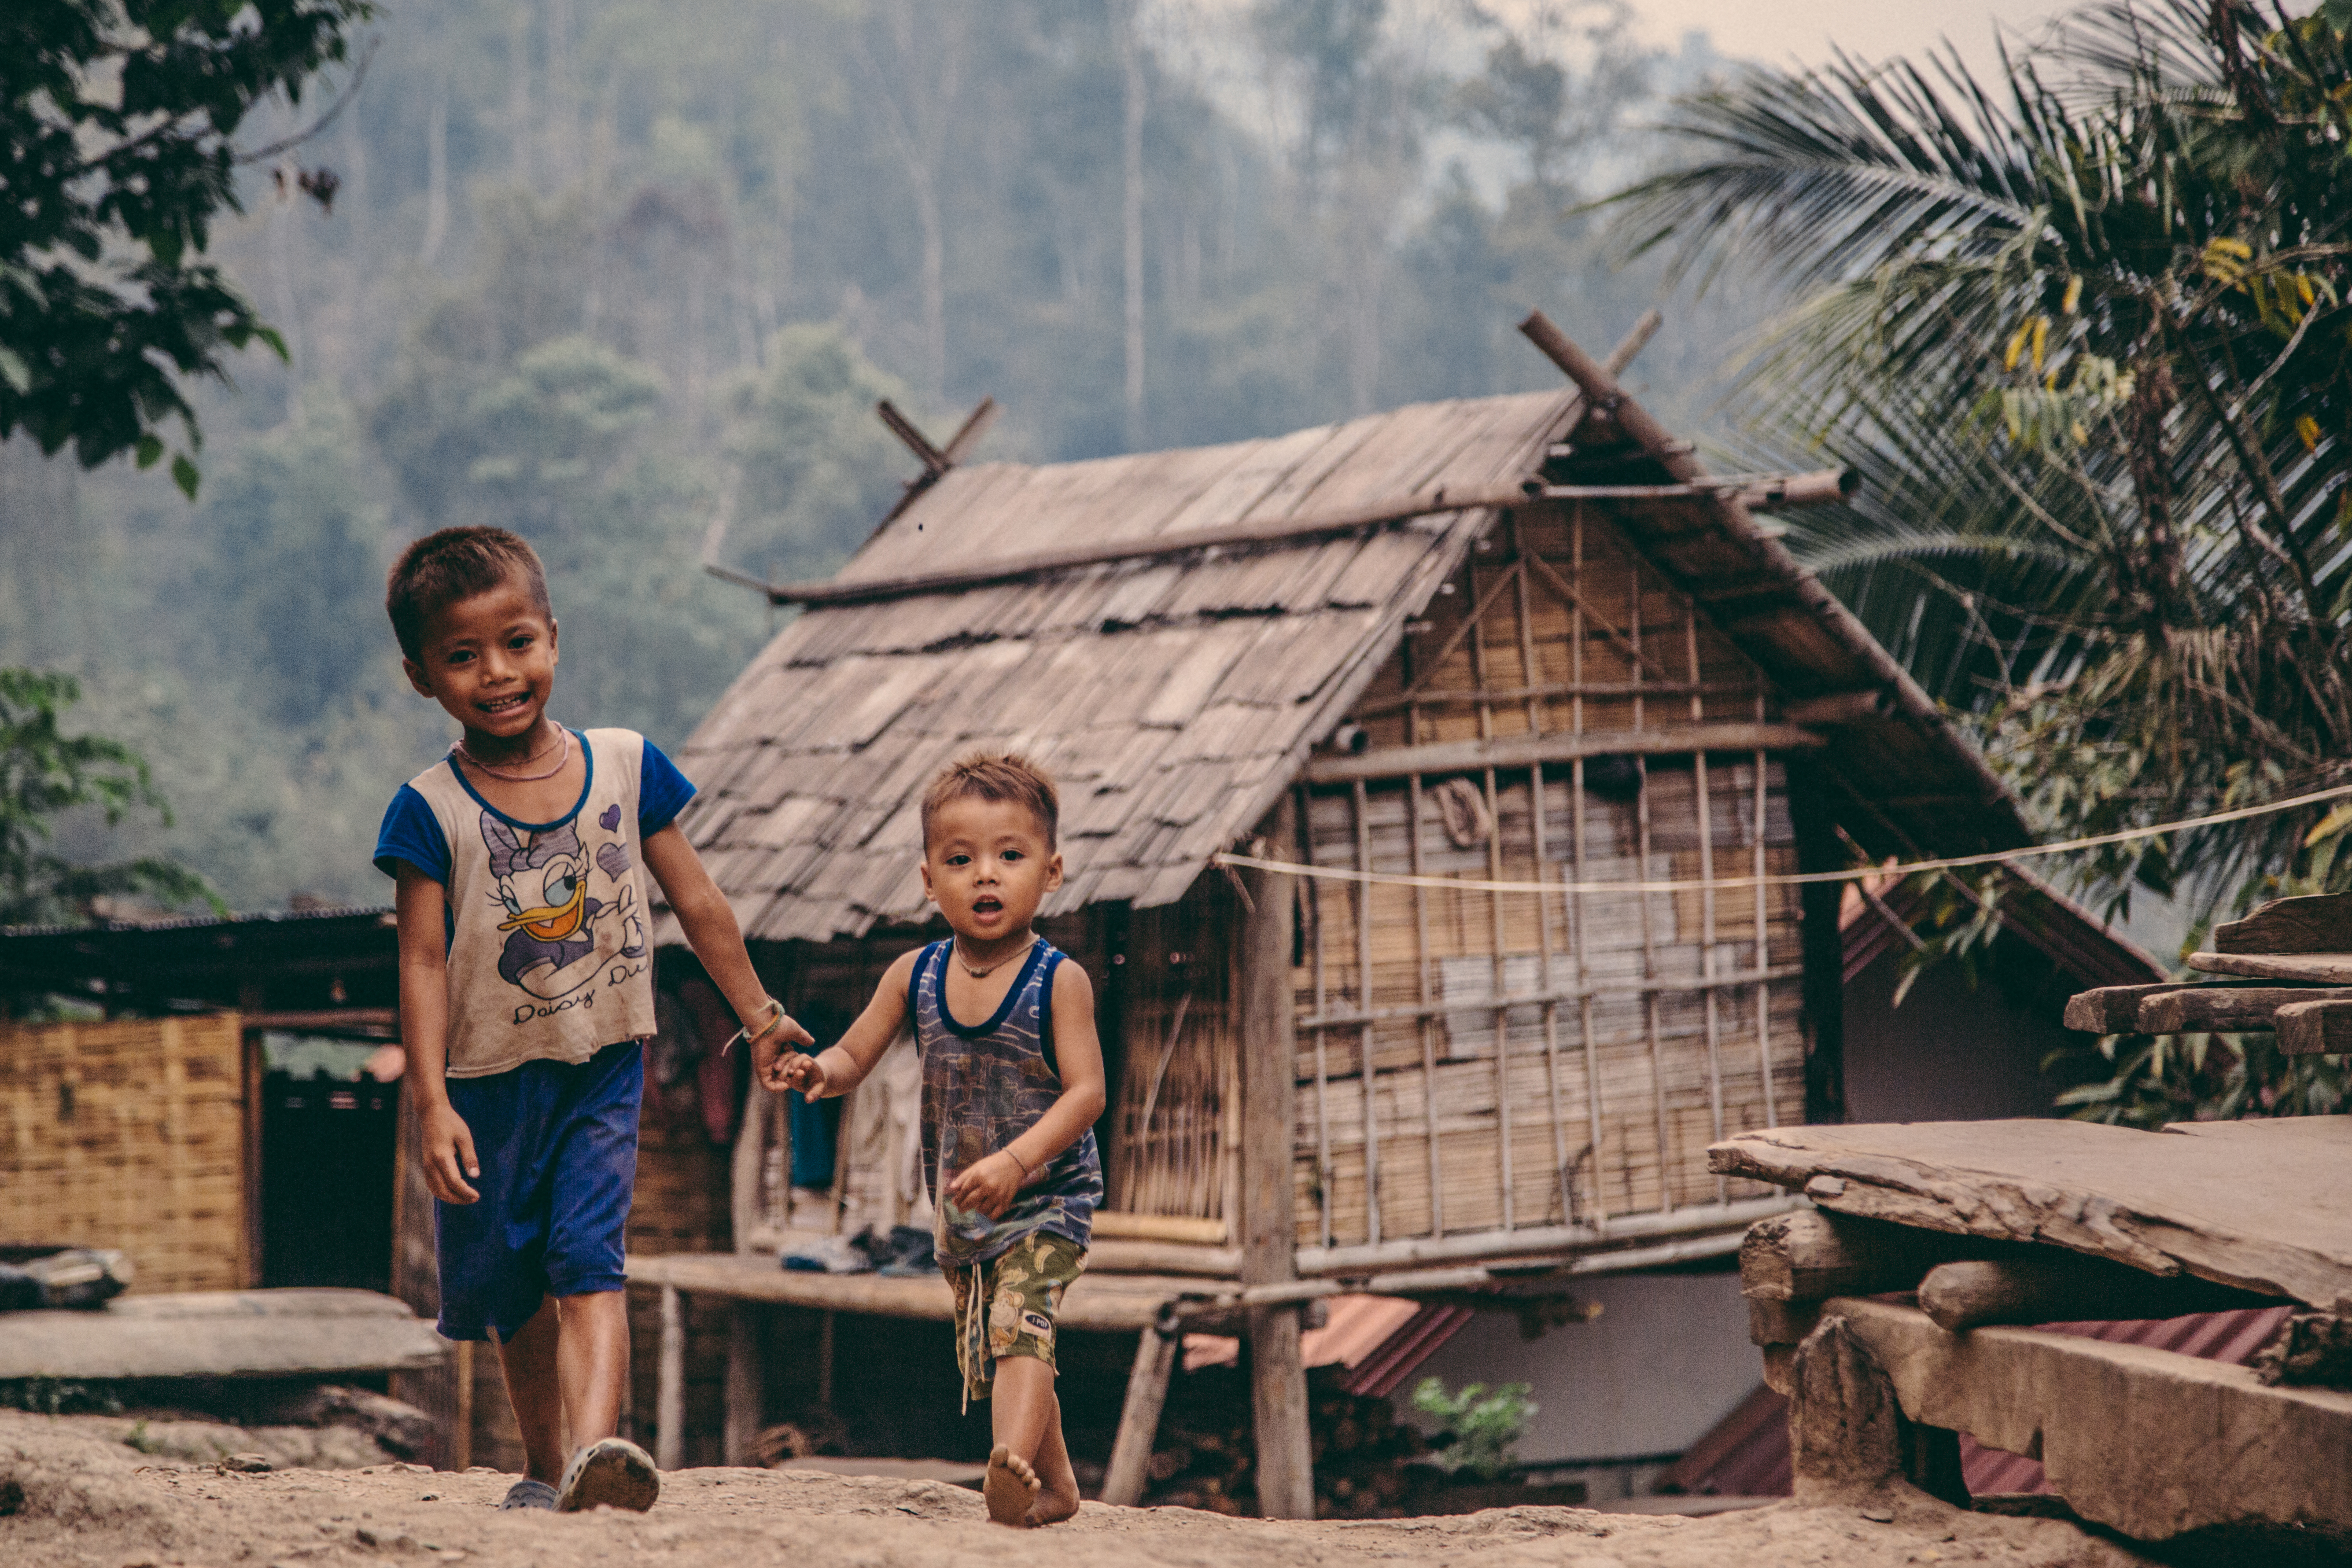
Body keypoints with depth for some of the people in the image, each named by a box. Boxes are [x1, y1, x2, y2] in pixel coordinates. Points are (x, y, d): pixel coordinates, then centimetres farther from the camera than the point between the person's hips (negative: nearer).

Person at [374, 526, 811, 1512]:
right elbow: (423, 965, -9)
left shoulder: (625, 766, -1)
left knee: (588, 1262, -17)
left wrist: (759, 1016, 14)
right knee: (512, 1291, 11)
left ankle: (594, 1448, -33)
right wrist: (432, 1105, -16)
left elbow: (696, 903, 8)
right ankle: (545, 1468, 29)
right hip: (491, 1084, 0)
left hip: (603, 1073, 0)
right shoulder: (431, 811, -8)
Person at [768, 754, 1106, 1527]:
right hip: (960, 1208, 6)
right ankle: (1057, 1486, 33)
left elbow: (1085, 1092, -19)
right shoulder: (914, 976, 0)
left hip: (1047, 1199, -6)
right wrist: (815, 1072, -16)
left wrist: (1015, 1162, -31)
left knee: (1021, 1326, -26)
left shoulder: (1057, 981, -14)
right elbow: (854, 1057, 8)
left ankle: (1014, 1468, -45)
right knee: (984, 1354, 16)